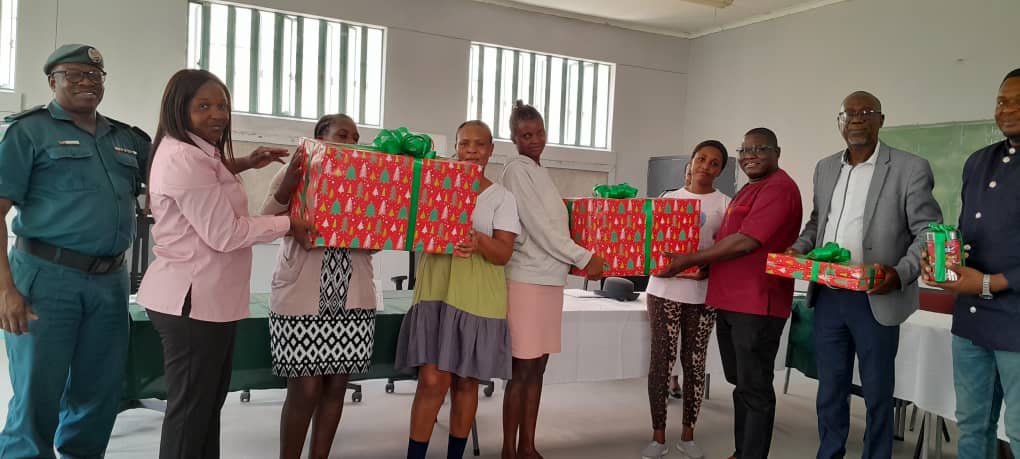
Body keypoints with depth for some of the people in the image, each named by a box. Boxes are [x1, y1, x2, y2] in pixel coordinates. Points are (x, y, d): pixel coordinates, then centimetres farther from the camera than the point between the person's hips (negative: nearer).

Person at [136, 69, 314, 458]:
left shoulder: (195, 153, 12)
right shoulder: (183, 157, -20)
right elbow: (224, 233, -22)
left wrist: (243, 164, 20)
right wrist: (287, 224, -9)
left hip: (208, 297, 11)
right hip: (194, 300, -11)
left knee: (209, 401, 19)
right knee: (191, 407, 2)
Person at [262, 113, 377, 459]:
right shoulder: (295, 173, 3)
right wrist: (285, 191, -23)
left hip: (353, 299, 4)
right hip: (301, 298, -4)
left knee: (336, 386, 9)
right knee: (305, 389, -3)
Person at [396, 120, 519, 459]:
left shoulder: (502, 197, 4)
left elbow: (503, 254, -5)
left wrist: (479, 241, -26)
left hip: (479, 299, 0)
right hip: (436, 291, 0)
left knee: (466, 381, 9)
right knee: (432, 380, -6)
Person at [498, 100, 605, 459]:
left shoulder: (539, 171, 17)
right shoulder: (516, 170, -8)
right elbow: (539, 228, -14)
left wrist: (577, 261, 9)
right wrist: (584, 257, -11)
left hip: (549, 277, 8)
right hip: (527, 279, -8)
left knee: (537, 367, 11)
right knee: (522, 369, -3)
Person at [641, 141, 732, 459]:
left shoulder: (725, 205, 3)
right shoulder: (668, 199, 9)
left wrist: (707, 270, -18)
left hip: (703, 293, -1)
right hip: (664, 289, 1)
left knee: (694, 362, 7)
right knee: (661, 361, 1)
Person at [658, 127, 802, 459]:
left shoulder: (778, 187, -13)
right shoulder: (750, 189, 20)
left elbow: (745, 242, -20)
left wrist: (690, 260, -14)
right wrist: (701, 263, 11)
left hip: (756, 305, -10)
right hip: (729, 301, 10)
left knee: (755, 388, -1)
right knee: (740, 383, 17)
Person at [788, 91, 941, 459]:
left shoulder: (910, 169, -6)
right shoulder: (825, 167, 11)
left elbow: (929, 232, -8)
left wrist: (900, 274, -24)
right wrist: (798, 249, 2)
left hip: (875, 301, -4)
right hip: (827, 297, 5)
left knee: (877, 393, 10)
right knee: (830, 388, 15)